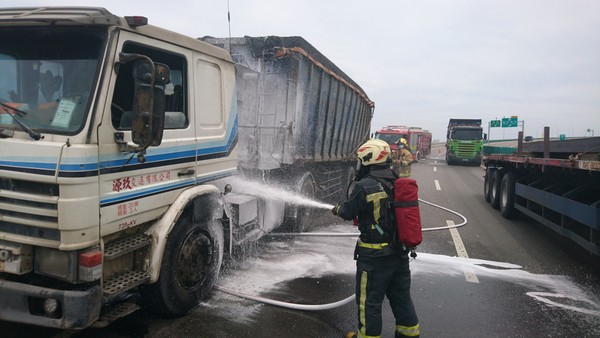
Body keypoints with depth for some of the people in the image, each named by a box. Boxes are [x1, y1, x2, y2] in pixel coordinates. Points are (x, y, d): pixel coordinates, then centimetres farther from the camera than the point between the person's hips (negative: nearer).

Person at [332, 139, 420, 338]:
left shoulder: (365, 186, -20)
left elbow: (348, 212, -8)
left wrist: (338, 209, 13)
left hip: (375, 255, -7)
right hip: (400, 252, 7)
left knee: (369, 300, 9)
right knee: (401, 297, 21)